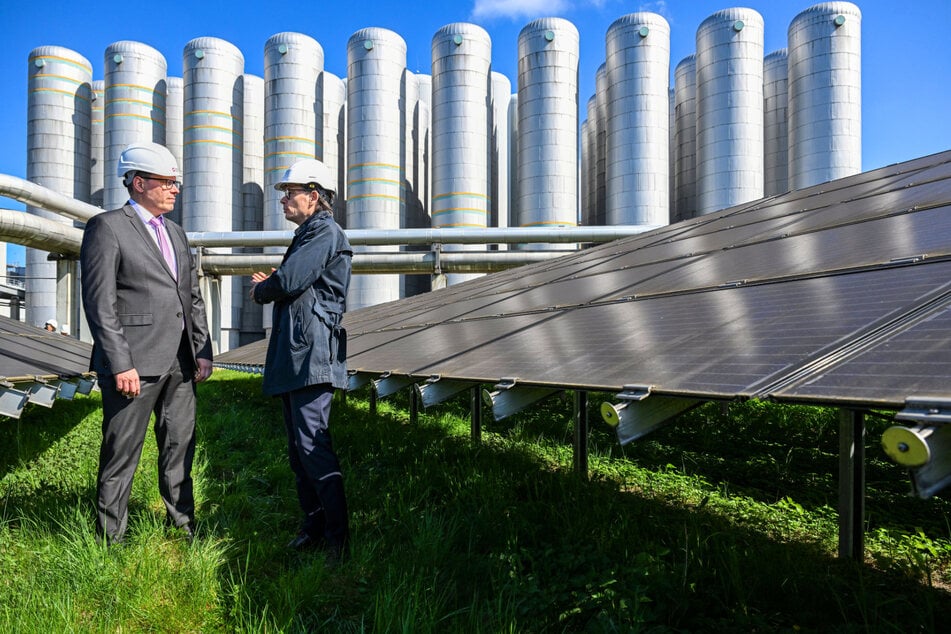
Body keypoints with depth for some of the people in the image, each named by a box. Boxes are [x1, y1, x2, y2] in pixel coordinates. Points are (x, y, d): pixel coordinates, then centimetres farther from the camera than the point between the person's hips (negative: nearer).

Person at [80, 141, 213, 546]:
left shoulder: (176, 233, 17)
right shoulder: (107, 227, -5)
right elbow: (99, 304, -12)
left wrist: (203, 350, 8)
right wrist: (121, 365, -17)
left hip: (180, 363, 7)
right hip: (134, 363, -7)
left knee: (180, 449, 15)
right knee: (121, 457, 3)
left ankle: (182, 527, 28)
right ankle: (111, 540, 18)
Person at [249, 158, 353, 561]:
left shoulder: (325, 231, -6)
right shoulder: (306, 235, 25)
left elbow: (288, 281, -18)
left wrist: (260, 291, 3)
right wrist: (268, 285, 8)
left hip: (312, 355, -11)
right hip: (291, 359, 11)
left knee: (313, 444, -12)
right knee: (298, 448, 13)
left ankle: (338, 539, -6)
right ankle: (313, 527, 22)